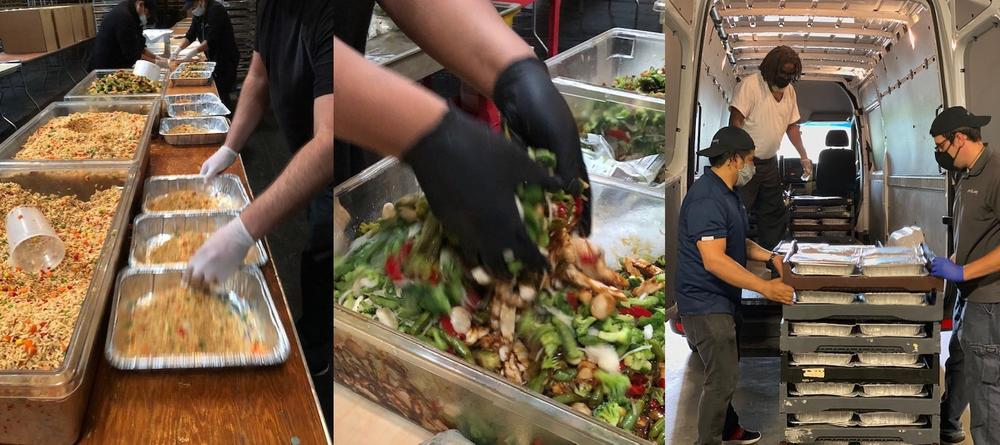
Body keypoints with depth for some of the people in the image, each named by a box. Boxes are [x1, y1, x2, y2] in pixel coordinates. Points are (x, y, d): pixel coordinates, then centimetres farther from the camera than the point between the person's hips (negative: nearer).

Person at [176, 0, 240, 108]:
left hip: (226, 58, -9)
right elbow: (190, 35, 12)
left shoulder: (216, 10, -19)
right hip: (213, 58, 9)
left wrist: (191, 54, -26)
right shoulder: (199, 14, 9)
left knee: (222, 94, -9)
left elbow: (211, 39, -26)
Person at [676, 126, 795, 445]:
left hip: (723, 299, 11)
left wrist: (770, 257, 5)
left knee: (725, 372, 23)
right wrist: (765, 288, -30)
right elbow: (714, 260, -31)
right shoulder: (706, 198, -24)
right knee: (723, 378, -6)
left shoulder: (728, 193, 11)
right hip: (705, 303, -11)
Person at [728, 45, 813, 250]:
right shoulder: (751, 84, -15)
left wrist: (804, 157, 12)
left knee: (775, 213, 14)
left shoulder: (789, 91, 9)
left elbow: (791, 126, 18)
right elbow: (735, 121, -20)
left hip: (770, 162, 8)